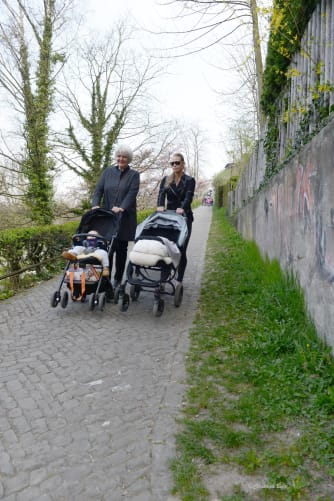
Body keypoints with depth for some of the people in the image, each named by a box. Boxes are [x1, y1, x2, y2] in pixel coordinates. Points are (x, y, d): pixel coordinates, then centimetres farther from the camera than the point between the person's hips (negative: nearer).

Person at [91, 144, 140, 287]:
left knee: (121, 248, 5)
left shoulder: (133, 175, 3)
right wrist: (95, 204, -15)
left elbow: (132, 194, -10)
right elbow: (98, 189, 3)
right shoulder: (108, 171, 11)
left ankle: (118, 279, 16)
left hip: (124, 218, -1)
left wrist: (122, 208, -26)